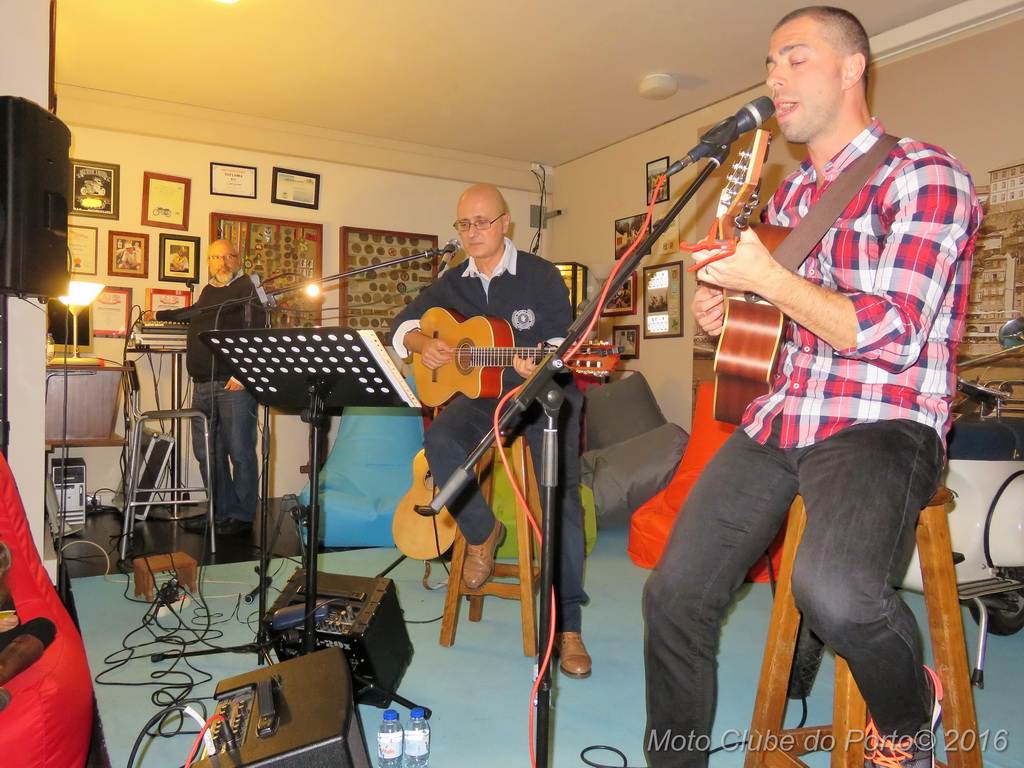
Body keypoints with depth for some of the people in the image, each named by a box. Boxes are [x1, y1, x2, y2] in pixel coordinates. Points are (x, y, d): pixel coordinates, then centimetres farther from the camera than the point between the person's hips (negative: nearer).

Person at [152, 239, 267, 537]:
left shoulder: (247, 288, -1)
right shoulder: (208, 291, 21)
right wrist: (161, 315, 47)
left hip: (234, 383, -8)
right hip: (203, 384, 8)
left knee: (239, 451, -6)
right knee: (206, 451, 9)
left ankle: (242, 516, 2)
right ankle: (219, 512, 18)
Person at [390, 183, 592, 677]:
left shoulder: (540, 276, -4)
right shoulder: (453, 282, 9)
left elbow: (562, 341, -7)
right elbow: (402, 324, 16)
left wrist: (541, 364, -30)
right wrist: (422, 343, -8)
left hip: (546, 394, -3)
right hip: (481, 393, 4)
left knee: (562, 495, -21)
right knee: (440, 442, -30)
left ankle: (566, 625, -13)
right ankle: (482, 533, -4)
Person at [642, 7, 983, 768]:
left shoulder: (924, 177, -6)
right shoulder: (787, 195, 17)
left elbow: (892, 336, -16)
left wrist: (765, 277, -18)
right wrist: (724, 305, 8)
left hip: (883, 425, -6)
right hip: (775, 420, 7)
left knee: (833, 589, -34)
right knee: (674, 595, 0)